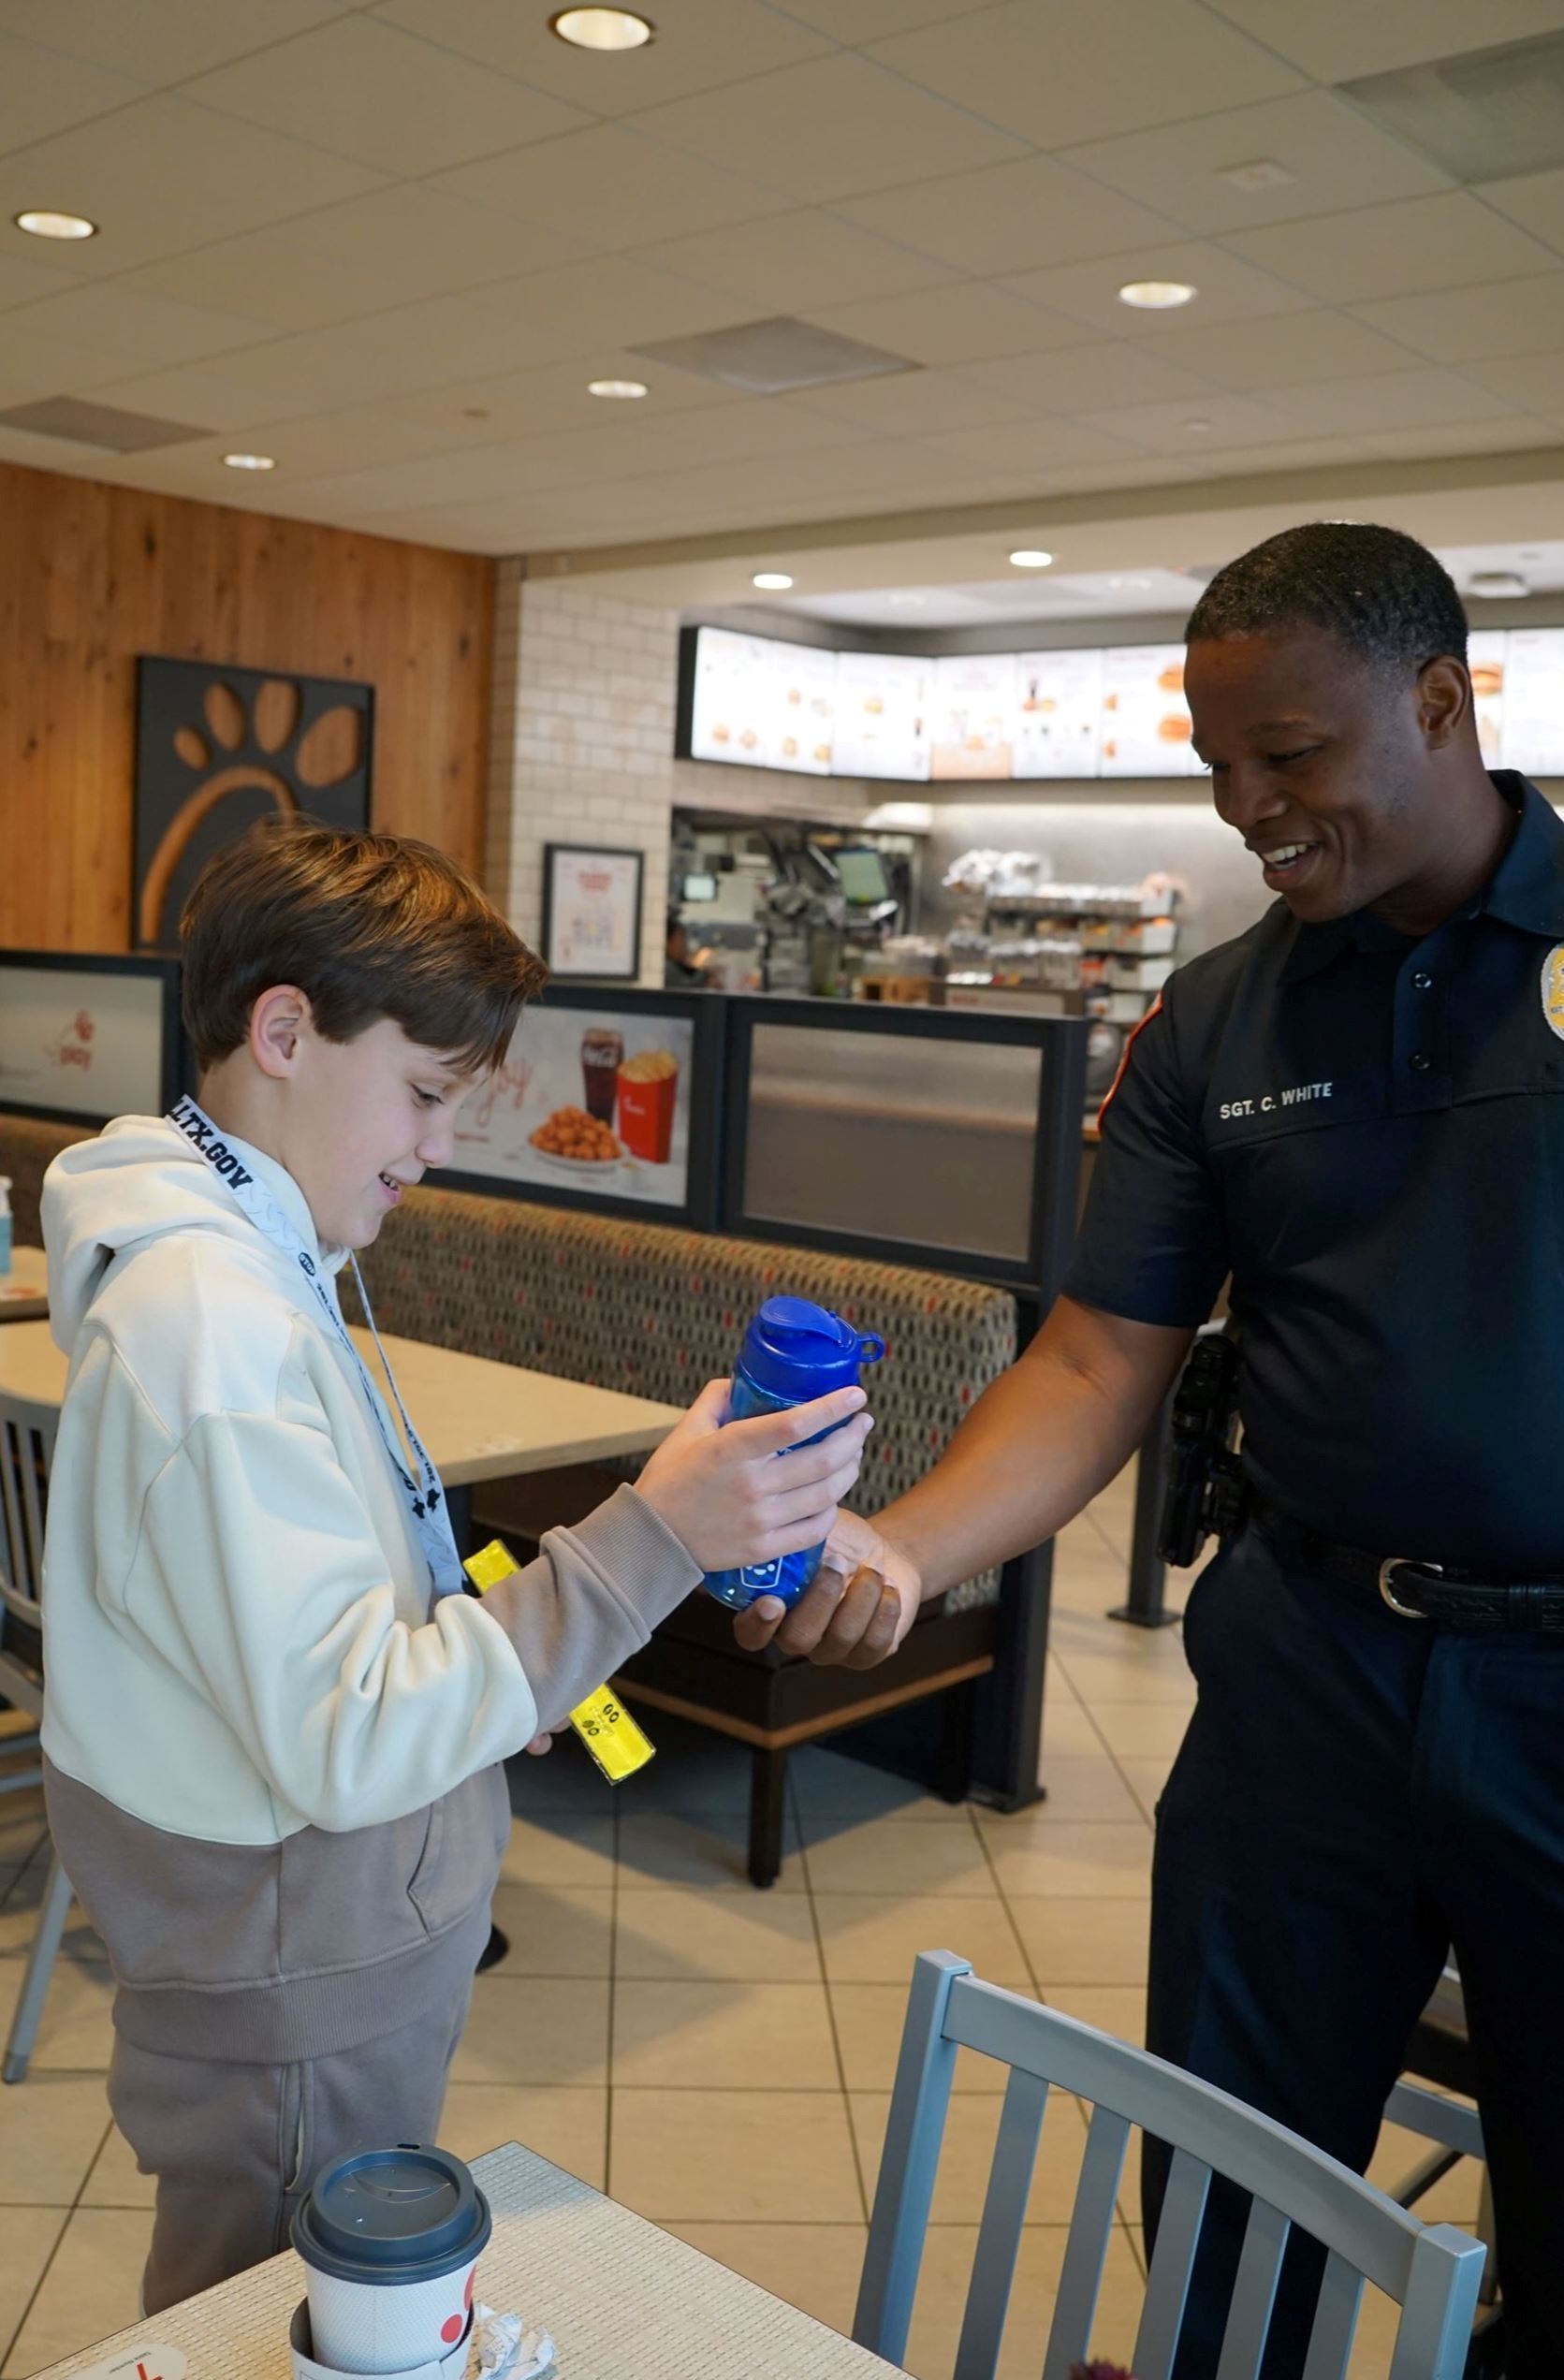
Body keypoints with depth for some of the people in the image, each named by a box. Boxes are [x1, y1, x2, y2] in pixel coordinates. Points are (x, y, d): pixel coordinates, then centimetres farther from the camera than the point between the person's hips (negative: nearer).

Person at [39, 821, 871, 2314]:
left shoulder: (238, 1258, 6)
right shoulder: (211, 1323, -28)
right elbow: (345, 1741, -31)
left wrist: (488, 1649, 6)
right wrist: (653, 1539, -34)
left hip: (321, 1949, 9)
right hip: (295, 1984, -9)